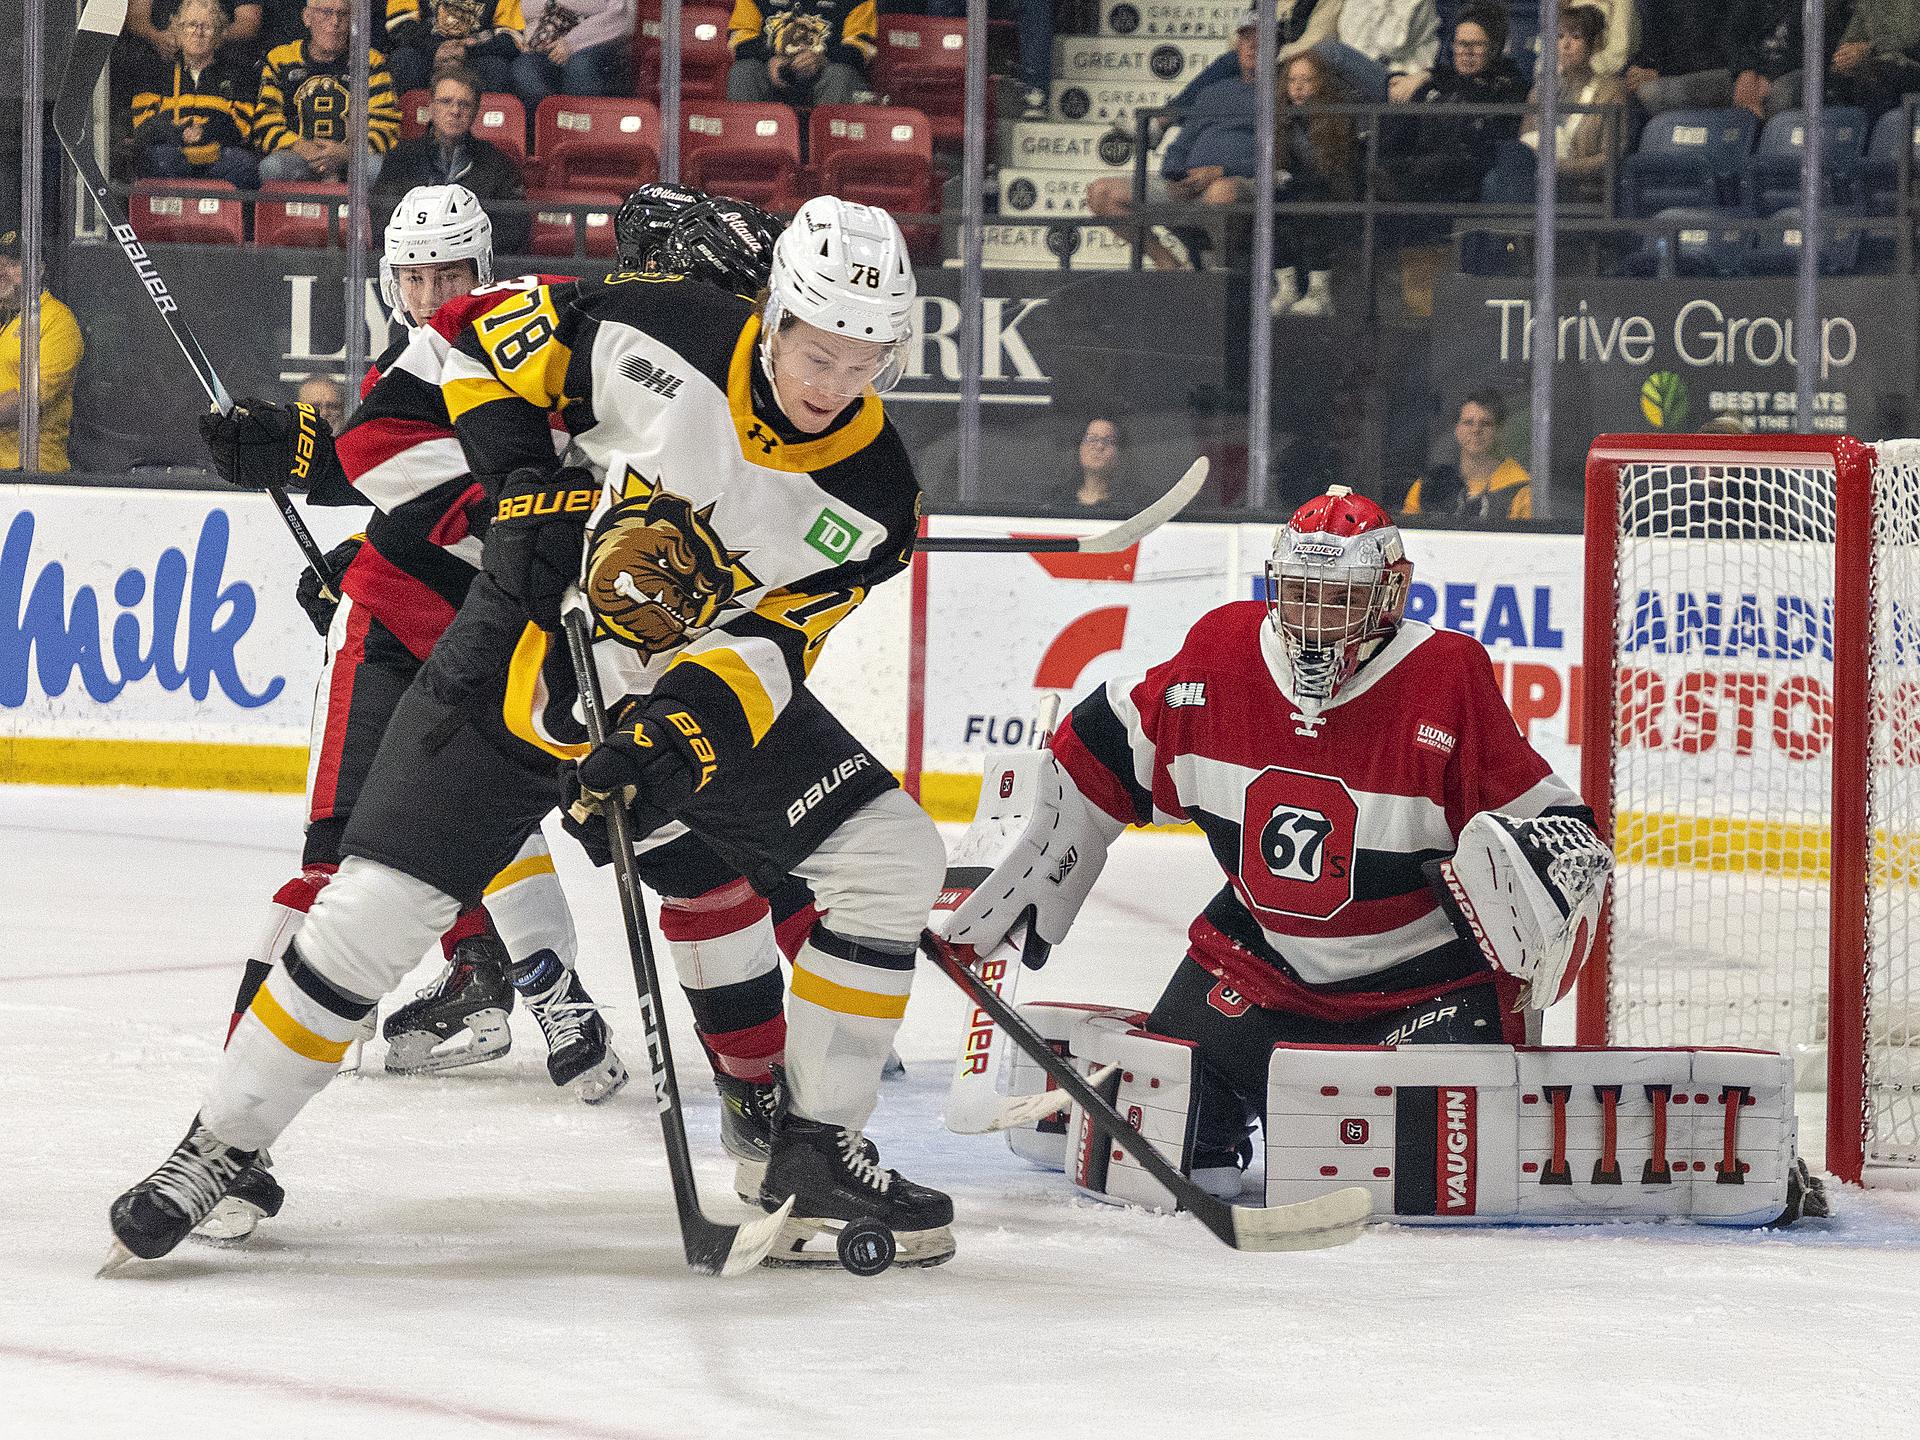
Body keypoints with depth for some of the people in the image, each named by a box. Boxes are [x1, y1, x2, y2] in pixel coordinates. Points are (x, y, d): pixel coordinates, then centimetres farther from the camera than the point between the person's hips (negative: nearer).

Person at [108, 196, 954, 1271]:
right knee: (379, 909, -11)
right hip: (530, 651, -3)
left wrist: (686, 735, -35)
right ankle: (223, 1146, 6)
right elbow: (495, 334, -5)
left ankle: (818, 1151, -1)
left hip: (705, 682, 3)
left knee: (892, 858, -12)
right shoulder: (661, 336, -20)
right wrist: (525, 483, -16)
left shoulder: (870, 494, -15)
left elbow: (770, 646, -18)